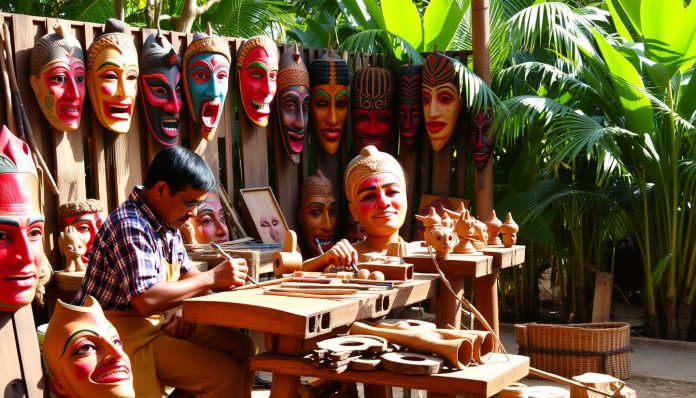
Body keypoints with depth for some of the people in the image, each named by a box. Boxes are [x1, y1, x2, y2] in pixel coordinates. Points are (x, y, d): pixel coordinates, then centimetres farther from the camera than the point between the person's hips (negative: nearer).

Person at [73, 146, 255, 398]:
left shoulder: (167, 223, 7)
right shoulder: (129, 226, -22)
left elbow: (186, 273, 20)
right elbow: (145, 300, -31)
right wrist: (211, 278, -23)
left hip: (155, 322, 9)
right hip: (123, 332, -9)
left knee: (243, 349, 5)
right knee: (225, 374, -19)